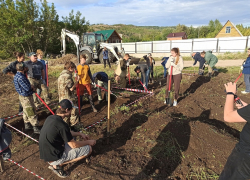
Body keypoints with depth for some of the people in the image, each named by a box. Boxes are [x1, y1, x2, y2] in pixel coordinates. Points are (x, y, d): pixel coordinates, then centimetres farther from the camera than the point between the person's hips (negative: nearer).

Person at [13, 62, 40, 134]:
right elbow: (27, 88, -25)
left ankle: (27, 125, 36)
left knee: (26, 111, 22)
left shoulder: (17, 75, 8)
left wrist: (31, 87, -3)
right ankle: (36, 128, 3)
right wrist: (32, 87, -5)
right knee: (31, 112, -4)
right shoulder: (20, 77, -25)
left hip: (26, 96, 11)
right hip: (26, 97, -11)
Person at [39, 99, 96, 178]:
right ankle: (57, 165, -1)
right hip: (54, 157, -8)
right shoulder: (62, 125, -26)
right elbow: (74, 145, -16)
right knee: (88, 149, -5)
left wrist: (80, 134, 15)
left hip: (46, 153, 9)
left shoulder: (50, 118, 0)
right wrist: (88, 142, 0)